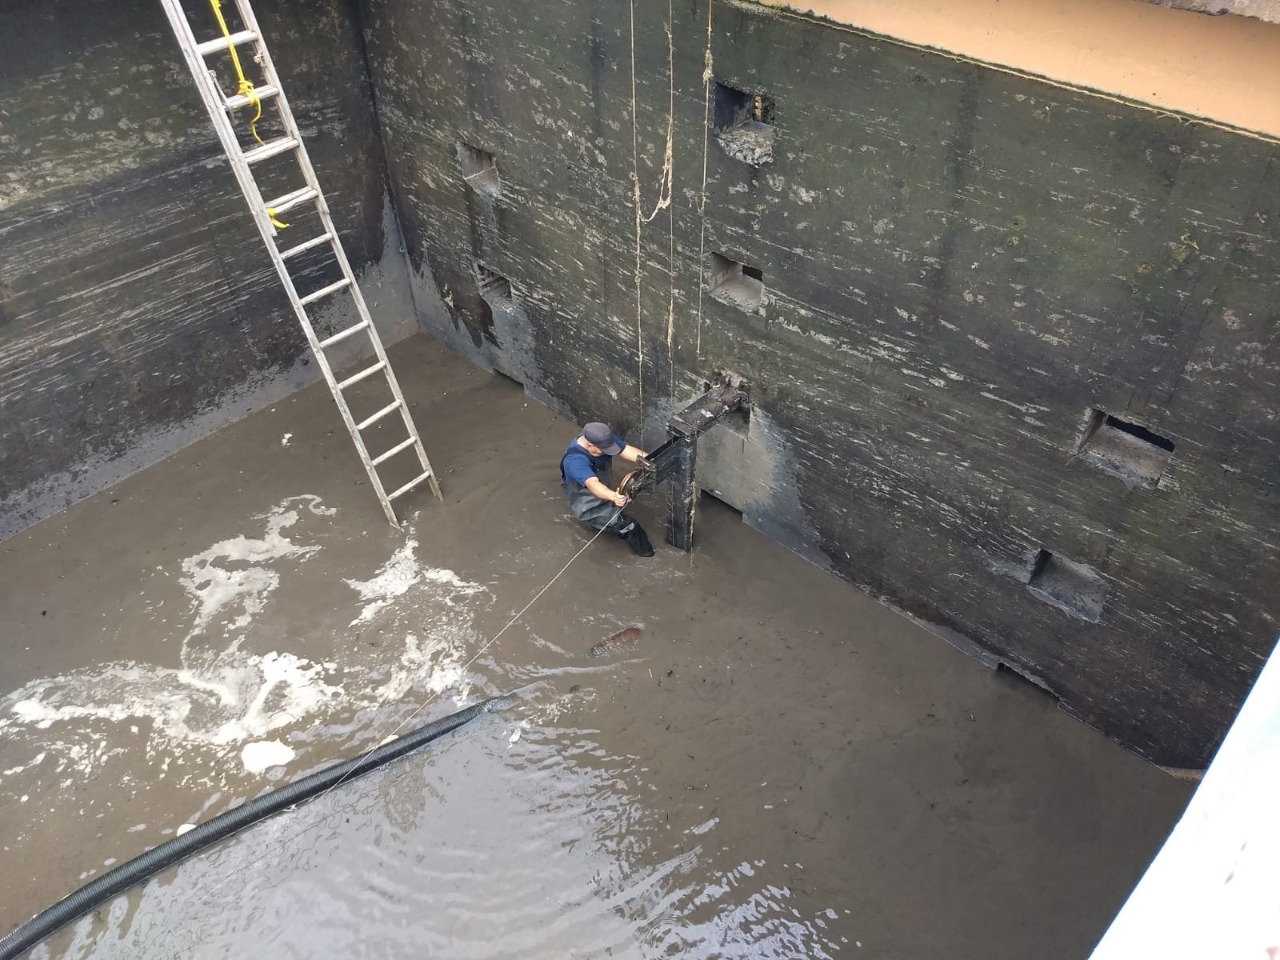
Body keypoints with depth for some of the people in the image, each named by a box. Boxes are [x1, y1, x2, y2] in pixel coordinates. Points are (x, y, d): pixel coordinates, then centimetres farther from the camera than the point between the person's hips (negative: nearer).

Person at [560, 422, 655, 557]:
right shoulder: (575, 461, -36)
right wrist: (613, 496, -69)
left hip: (604, 496, 9)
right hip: (588, 505, -9)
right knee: (627, 525, -18)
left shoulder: (603, 438, -15)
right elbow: (593, 484, -50)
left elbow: (628, 451, -21)